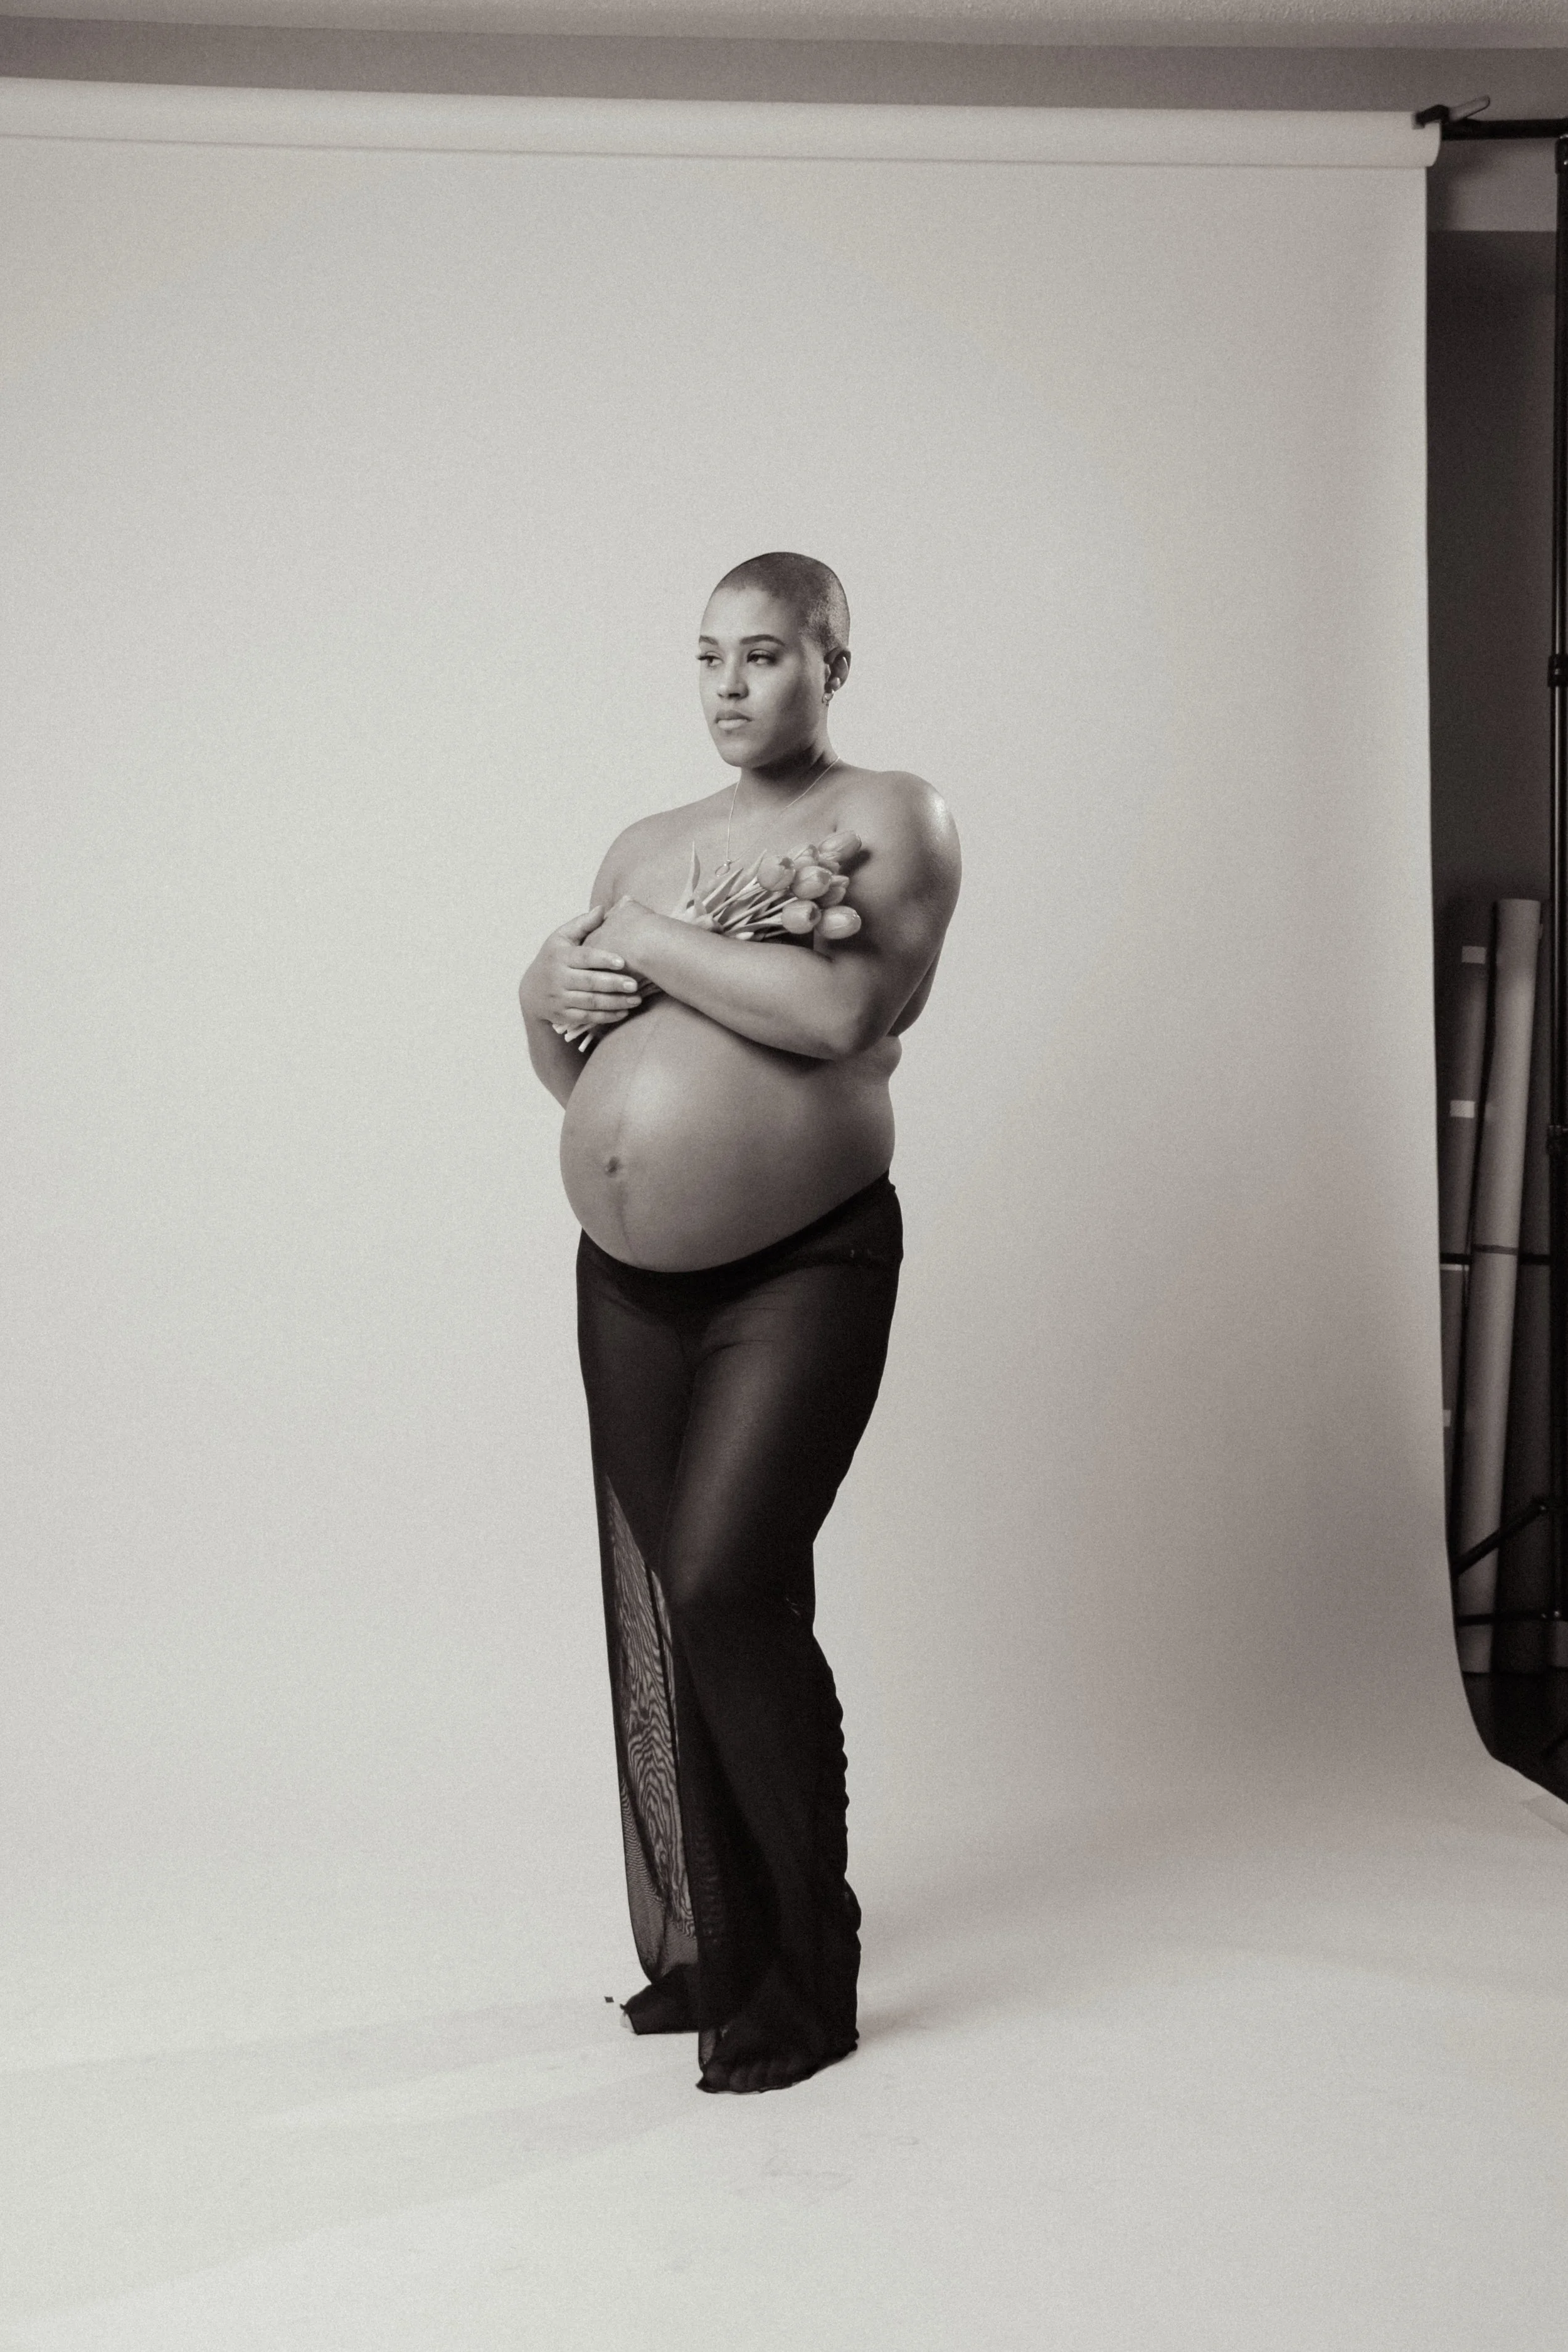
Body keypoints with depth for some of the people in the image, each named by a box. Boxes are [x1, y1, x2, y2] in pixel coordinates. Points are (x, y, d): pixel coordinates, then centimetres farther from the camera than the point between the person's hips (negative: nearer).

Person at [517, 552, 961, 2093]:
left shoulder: (893, 820, -1)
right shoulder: (647, 846, 16)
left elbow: (839, 1008, -20)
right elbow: (560, 1069, 22)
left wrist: (642, 943, -10)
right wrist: (557, 994, -1)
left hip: (804, 1267, -6)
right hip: (630, 1275, 6)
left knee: (725, 1588, -16)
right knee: (658, 1607, 7)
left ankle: (810, 1976, 1)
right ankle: (713, 1950, 20)